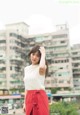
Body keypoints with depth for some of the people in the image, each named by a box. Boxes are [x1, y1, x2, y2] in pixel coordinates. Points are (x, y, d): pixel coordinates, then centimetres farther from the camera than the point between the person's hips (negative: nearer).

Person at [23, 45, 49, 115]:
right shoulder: (26, 69, 14)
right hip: (29, 98, 6)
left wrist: (43, 54, -17)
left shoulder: (42, 67, -4)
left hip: (40, 97, -5)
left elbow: (42, 67, -32)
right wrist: (25, 102, 14)